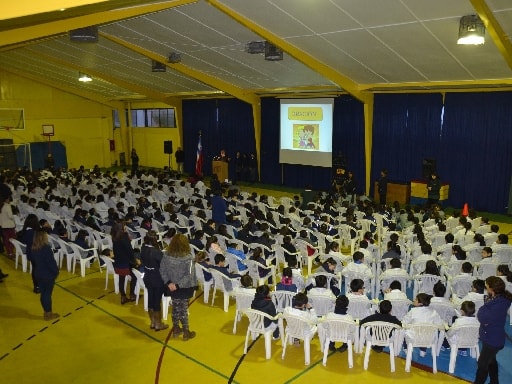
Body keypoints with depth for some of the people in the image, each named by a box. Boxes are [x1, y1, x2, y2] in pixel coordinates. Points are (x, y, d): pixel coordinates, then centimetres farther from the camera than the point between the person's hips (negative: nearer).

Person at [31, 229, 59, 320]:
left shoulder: (33, 248, 0)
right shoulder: (46, 248, -24)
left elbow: (33, 261, 12)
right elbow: (51, 262, -20)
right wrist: (56, 272, -7)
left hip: (38, 274, 7)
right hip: (48, 275, -7)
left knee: (43, 293, 15)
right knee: (48, 293, 4)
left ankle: (46, 313, 27)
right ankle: (49, 314, 15)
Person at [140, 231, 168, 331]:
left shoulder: (143, 248, -6)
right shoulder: (156, 252, -29)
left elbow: (143, 261, 4)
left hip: (147, 277, 7)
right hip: (157, 279, -7)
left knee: (150, 299, 17)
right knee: (157, 300, 7)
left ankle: (152, 322, 32)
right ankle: (158, 324, 21)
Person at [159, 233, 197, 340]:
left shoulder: (167, 256, -9)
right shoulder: (188, 258, -24)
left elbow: (162, 270, -4)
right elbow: (189, 275, -26)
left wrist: (168, 282, -8)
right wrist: (178, 285, -21)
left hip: (173, 287, 4)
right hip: (185, 287, -4)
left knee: (175, 307, 20)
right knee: (183, 309, 9)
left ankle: (176, 329, 34)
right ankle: (186, 333, 23)